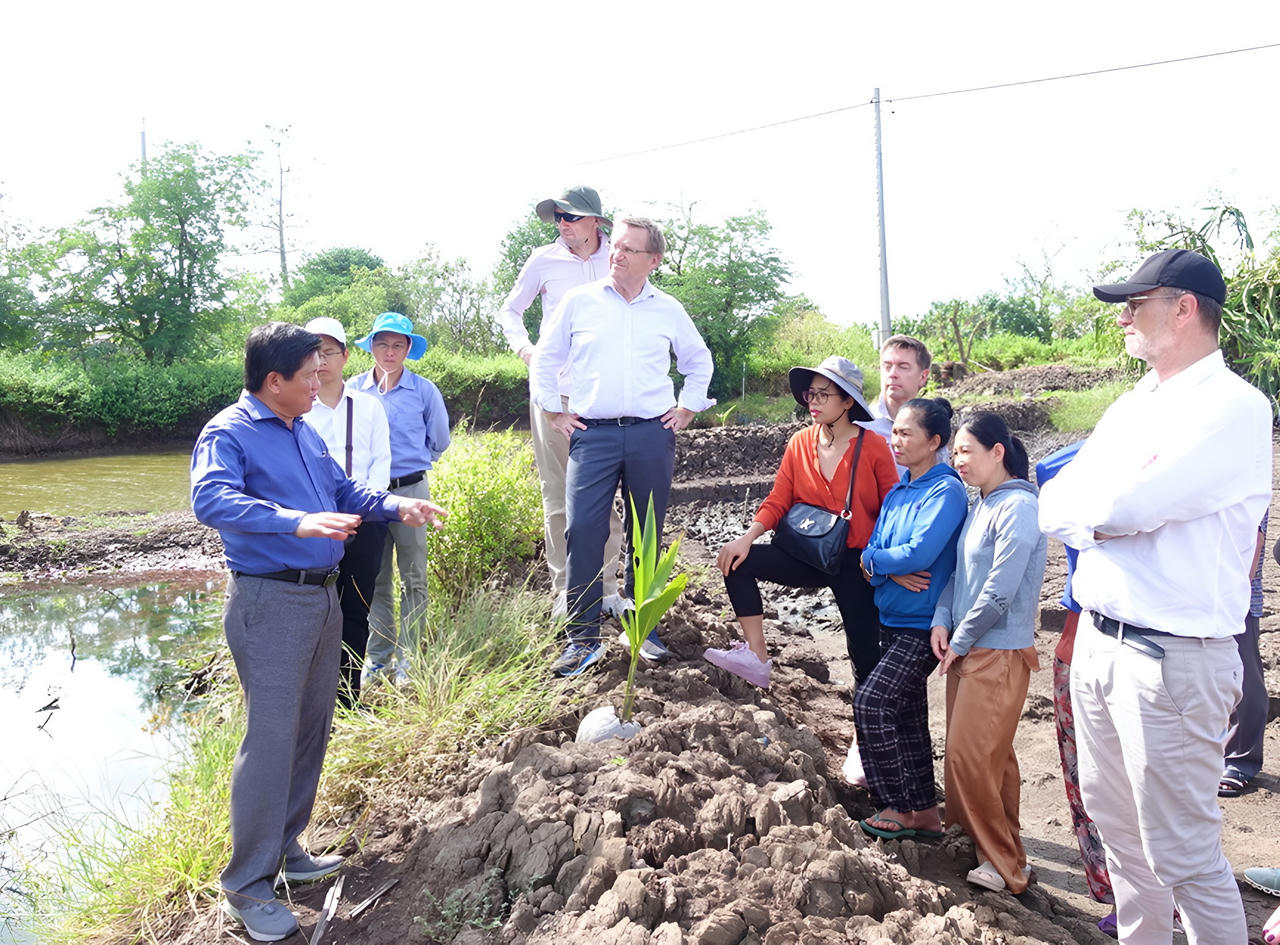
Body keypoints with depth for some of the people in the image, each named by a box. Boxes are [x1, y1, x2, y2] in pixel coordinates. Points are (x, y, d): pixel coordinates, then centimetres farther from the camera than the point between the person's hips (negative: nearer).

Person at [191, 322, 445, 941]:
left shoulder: (306, 434, 15)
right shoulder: (228, 434, -11)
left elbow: (344, 492, 25)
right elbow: (211, 500, -29)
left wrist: (397, 507, 9)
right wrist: (296, 521, -41)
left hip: (323, 597, 9)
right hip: (270, 603, -9)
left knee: (311, 729, 15)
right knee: (271, 738, -8)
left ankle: (286, 849, 30)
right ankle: (246, 885, 5)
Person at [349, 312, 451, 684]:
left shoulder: (425, 391, -2)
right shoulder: (353, 389, 2)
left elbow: (439, 443, 11)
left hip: (410, 490, -2)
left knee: (413, 578, 3)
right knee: (374, 579, 10)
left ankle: (409, 657, 12)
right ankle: (378, 654, 21)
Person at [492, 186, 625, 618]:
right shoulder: (544, 260, 3)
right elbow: (509, 311, 14)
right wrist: (524, 347, -4)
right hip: (555, 392, 0)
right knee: (558, 497, 3)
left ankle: (606, 586, 16)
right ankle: (564, 591, 12)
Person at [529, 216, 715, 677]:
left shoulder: (668, 310, 11)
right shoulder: (579, 301, 7)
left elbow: (699, 361, 25)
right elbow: (545, 359, 15)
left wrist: (687, 408, 16)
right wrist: (554, 411, 8)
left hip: (651, 435, 1)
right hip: (593, 434, -1)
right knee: (583, 532, -10)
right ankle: (583, 638, -1)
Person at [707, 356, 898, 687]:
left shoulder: (873, 448, -10)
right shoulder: (800, 444, 0)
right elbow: (778, 501, -3)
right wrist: (747, 538, -18)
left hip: (855, 563, -3)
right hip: (808, 555, 4)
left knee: (866, 662, -2)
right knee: (738, 560, -16)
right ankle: (757, 659, -14)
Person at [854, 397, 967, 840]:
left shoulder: (946, 490, -13)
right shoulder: (896, 492, 11)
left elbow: (920, 553, -24)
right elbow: (872, 551, 5)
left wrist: (875, 559, -9)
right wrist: (893, 570, -16)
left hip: (923, 624, -8)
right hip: (894, 618, 8)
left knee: (872, 701, -15)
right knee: (905, 713, 13)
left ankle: (899, 808, -1)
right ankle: (924, 811, 25)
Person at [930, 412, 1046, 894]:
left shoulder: (1018, 507, -17)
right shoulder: (979, 505, 10)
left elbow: (999, 591, -20)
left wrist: (959, 642, -11)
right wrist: (942, 621, -1)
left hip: (999, 653, -8)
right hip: (966, 649, 8)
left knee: (971, 757, -6)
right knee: (989, 756, 16)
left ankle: (1004, 866, 8)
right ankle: (987, 845, 29)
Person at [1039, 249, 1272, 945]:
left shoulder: (1234, 408, -13)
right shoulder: (1129, 409, 13)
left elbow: (1123, 507, -24)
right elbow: (1052, 507, 6)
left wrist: (1080, 507, -4)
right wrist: (1108, 518, -12)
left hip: (1172, 658, -8)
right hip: (1096, 644, 8)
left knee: (1183, 856, 1)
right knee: (1114, 823, 20)